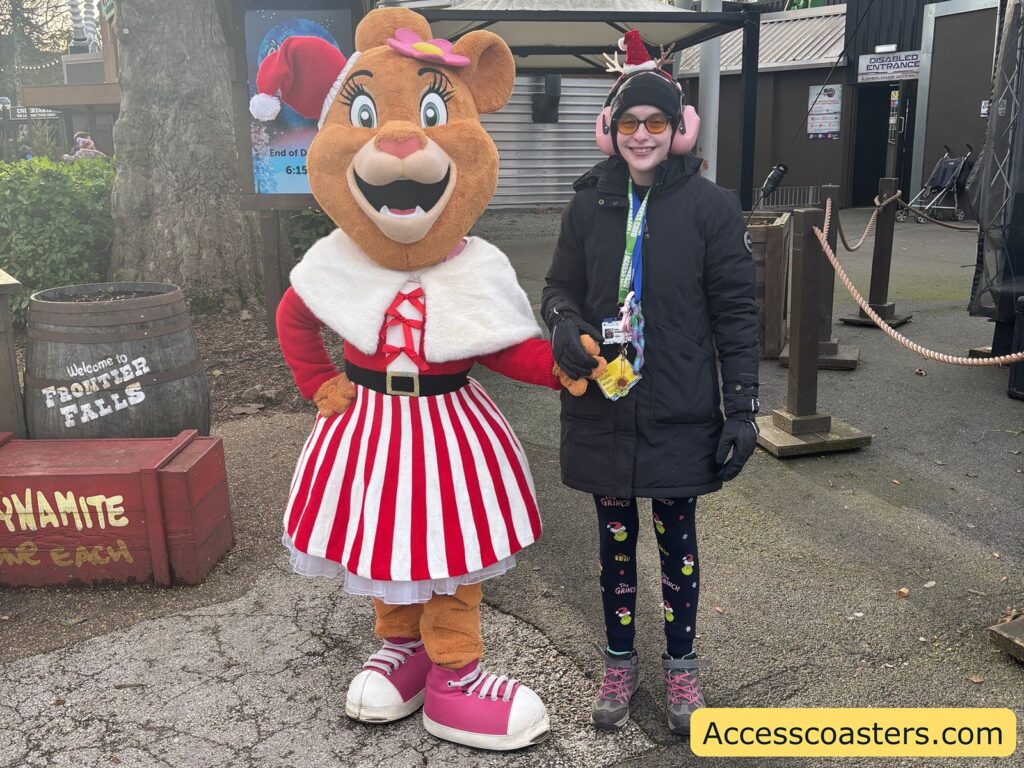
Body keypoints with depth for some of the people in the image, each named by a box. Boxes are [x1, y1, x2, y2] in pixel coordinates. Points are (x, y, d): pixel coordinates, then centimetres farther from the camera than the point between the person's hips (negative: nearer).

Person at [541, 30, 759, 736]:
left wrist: (742, 409, -7)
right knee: (616, 540, 15)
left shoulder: (711, 207, -6)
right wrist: (568, 328, -15)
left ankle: (682, 665, 35)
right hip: (603, 411, 2)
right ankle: (620, 663, 35)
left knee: (678, 541, 13)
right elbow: (560, 287, 9)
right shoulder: (590, 204, 0)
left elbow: (736, 314, -4)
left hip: (681, 415, -2)